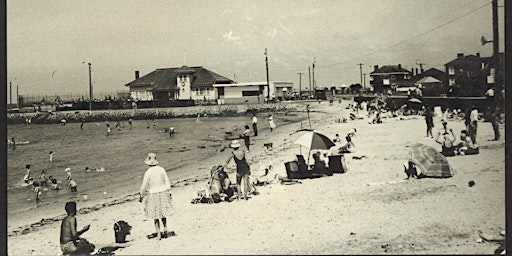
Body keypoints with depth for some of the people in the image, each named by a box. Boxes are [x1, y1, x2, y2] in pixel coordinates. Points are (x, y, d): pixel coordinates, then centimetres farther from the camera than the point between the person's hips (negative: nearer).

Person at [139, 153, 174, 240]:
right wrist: (169, 192, 9)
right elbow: (167, 181, 1)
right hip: (163, 193, 4)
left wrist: (141, 196, 1)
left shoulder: (148, 172, -15)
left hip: (153, 194, -4)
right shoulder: (161, 169, -3)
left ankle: (158, 234, 8)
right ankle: (165, 230, 14)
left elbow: (144, 186, -11)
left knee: (156, 215, 6)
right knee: (163, 213, 18)